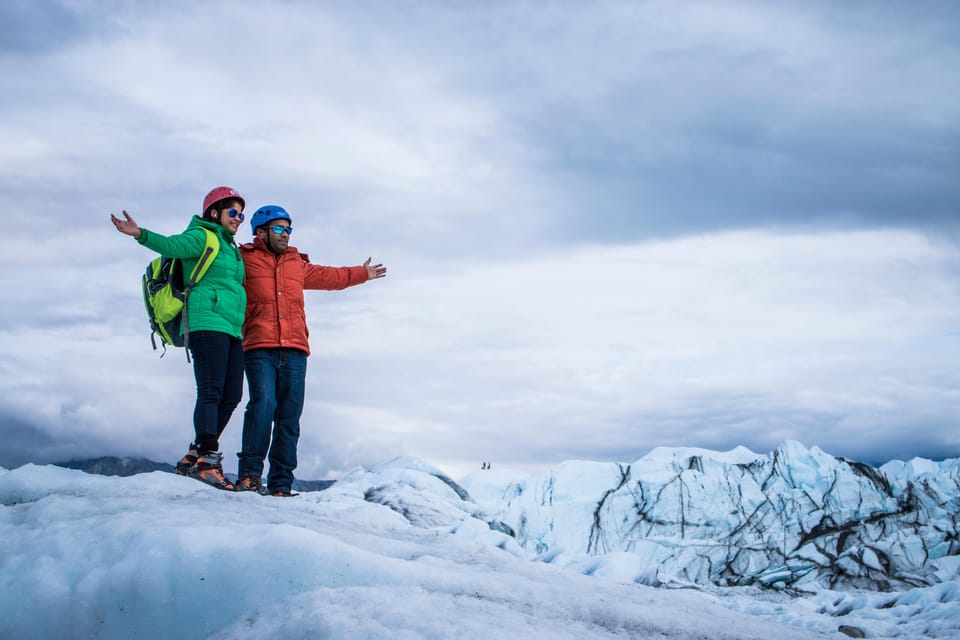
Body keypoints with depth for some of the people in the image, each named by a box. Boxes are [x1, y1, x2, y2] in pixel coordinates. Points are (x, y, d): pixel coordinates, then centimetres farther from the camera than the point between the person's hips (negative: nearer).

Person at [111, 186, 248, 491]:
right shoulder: (201, 237, 0)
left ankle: (193, 459, 11)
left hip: (230, 329, 9)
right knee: (211, 392, -15)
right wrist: (142, 234, -37)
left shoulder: (230, 247, 26)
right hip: (207, 322, -9)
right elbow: (173, 245, -20)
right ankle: (207, 460, -18)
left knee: (231, 396, 5)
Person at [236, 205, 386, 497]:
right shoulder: (244, 261, 8)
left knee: (290, 417, 1)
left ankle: (281, 483, 4)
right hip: (259, 350, -4)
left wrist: (361, 274, 48)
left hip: (294, 351, 4)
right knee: (263, 404, -21)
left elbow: (329, 276, 39)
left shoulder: (297, 264, 23)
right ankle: (249, 474, -13)